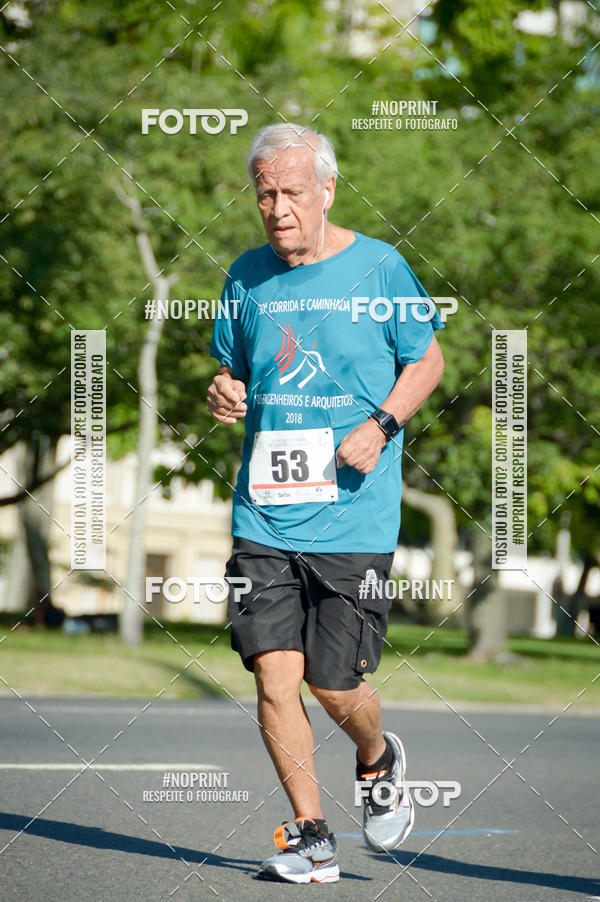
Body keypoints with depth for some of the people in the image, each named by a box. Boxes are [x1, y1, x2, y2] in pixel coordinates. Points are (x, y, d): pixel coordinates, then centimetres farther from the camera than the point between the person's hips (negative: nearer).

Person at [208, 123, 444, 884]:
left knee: (333, 682, -2)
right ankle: (310, 838, 7)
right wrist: (222, 396, -3)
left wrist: (380, 426, -9)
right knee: (273, 675, -6)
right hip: (264, 515, 3)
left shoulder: (378, 267, -2)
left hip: (353, 518, -3)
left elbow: (427, 360, 7)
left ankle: (377, 763, 33)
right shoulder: (247, 276, 8)